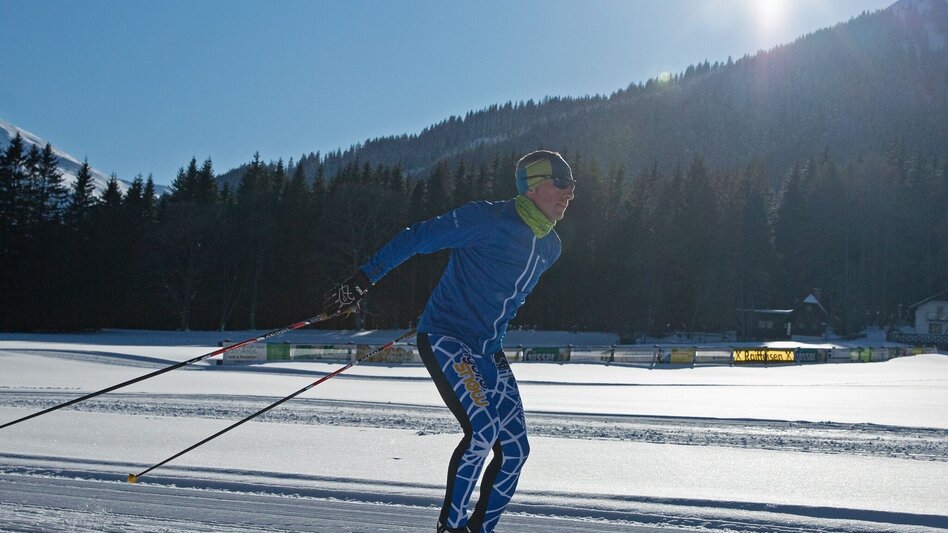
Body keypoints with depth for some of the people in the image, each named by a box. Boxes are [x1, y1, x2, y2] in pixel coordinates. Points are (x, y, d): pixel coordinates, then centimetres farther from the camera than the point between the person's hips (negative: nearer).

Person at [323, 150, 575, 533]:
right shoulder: (487, 219, -15)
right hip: (444, 338, -7)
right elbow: (417, 238, -12)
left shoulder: (551, 247, 8)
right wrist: (362, 281, -15)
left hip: (488, 351, 8)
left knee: (515, 449, 1)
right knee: (483, 430, -22)